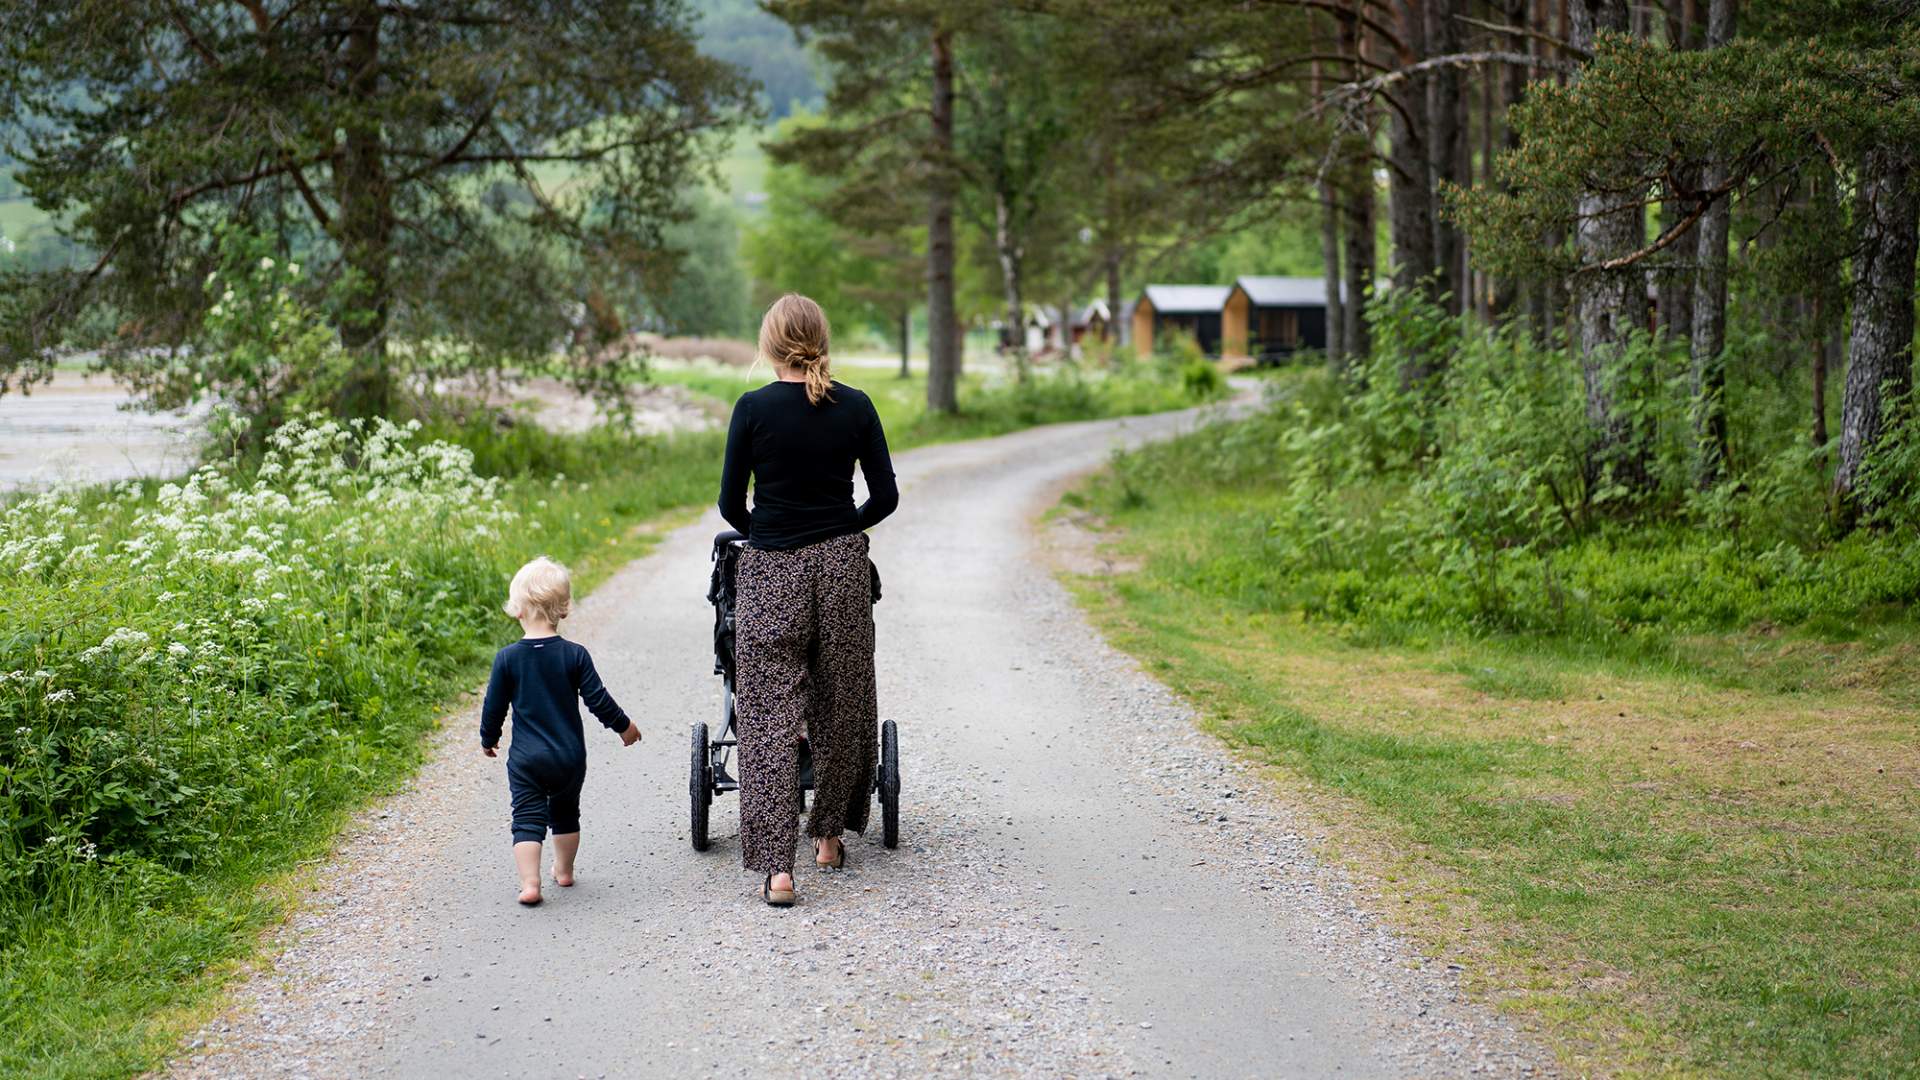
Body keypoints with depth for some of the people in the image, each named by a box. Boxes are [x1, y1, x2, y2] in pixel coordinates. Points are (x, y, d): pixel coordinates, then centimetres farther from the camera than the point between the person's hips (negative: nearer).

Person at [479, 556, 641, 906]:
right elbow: (598, 699, -5)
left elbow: (494, 706, -2)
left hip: (526, 759, -2)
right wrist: (623, 726, 12)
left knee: (528, 818, 0)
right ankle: (564, 870, 33)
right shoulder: (574, 655, -9)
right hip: (570, 756, 2)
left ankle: (529, 883, -13)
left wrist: (488, 739, 17)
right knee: (565, 813, 22)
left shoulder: (507, 658, -9)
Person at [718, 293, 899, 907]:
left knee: (769, 716, -2)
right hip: (842, 566, 2)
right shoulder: (855, 407, -1)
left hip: (770, 574, -2)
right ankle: (830, 835, 30)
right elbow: (885, 495, 2)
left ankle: (775, 865, -10)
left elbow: (730, 503, -4)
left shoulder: (754, 409, -8)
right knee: (840, 705, 17)